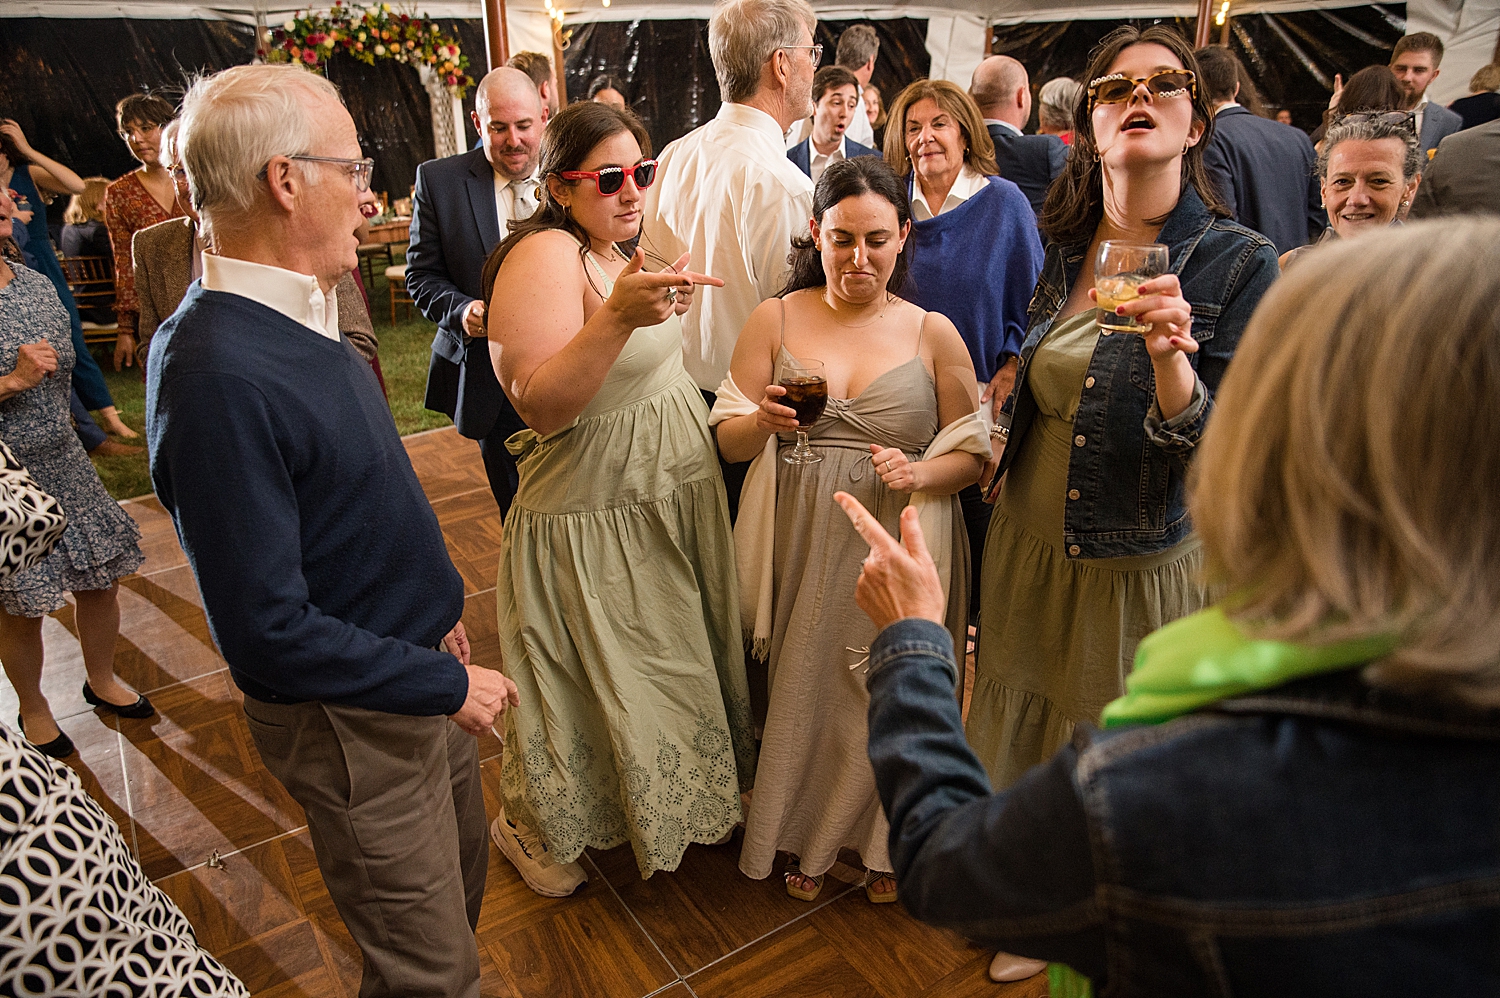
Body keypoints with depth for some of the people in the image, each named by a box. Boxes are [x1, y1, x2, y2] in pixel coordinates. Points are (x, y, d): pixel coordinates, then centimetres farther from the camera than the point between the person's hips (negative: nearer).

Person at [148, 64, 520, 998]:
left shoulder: (300, 314, 2)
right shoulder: (218, 371, -28)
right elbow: (269, 632, -27)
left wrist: (435, 610, 14)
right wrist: (447, 683, -18)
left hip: (416, 671, 9)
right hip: (353, 719, -9)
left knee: (464, 871, 27)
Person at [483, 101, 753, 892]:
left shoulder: (613, 248, 7)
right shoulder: (543, 258, -20)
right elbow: (540, 407, -32)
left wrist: (666, 302, 7)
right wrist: (618, 316, -41)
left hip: (665, 500, 9)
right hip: (595, 521, -9)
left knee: (657, 665, 22)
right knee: (594, 678, 7)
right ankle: (528, 825, 34)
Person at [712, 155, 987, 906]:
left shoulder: (934, 334, 0)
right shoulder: (775, 320, 2)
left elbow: (973, 452, 3)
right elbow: (728, 441, 1)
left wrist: (920, 474, -18)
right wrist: (764, 420, -21)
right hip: (802, 544, 1)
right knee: (803, 687, 8)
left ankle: (880, 841, 37)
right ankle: (804, 837, 37)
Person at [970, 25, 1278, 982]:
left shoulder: (1241, 263, -13)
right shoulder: (1063, 249, 2)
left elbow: (1216, 454, -20)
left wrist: (1169, 356, -35)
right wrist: (1001, 440, 9)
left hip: (1138, 568, -5)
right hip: (1028, 548, 5)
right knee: (1028, 738, 19)